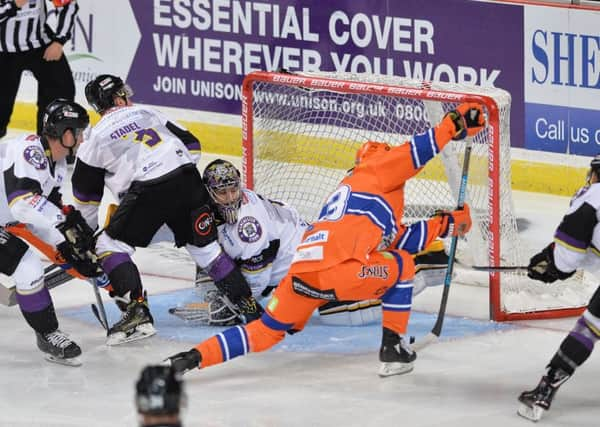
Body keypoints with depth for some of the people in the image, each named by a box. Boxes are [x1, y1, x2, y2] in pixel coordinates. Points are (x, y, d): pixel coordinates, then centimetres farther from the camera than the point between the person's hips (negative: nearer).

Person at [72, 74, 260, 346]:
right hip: (188, 181, 4)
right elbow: (191, 145, 24)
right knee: (205, 245, 18)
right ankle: (247, 304, 17)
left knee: (111, 245, 8)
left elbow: (86, 194, 22)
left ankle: (137, 313, -6)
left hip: (146, 192, -4)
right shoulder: (147, 114, 24)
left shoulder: (97, 137, 16)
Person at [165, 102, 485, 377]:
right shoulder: (374, 171, 14)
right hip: (339, 271, -8)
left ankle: (194, 357, 4)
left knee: (266, 331, 17)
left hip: (302, 274, 8)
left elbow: (398, 240, 32)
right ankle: (393, 348, 12)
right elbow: (415, 153, 1)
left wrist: (445, 224, 30)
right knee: (401, 266, 15)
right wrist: (455, 123, 6)